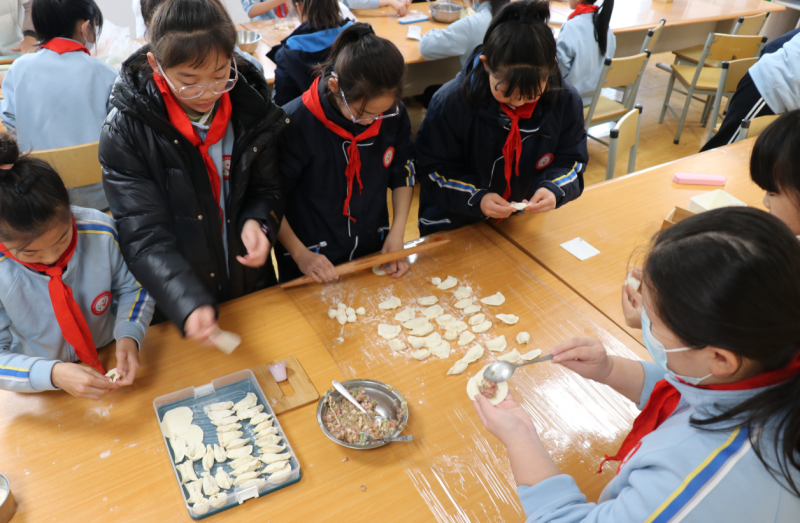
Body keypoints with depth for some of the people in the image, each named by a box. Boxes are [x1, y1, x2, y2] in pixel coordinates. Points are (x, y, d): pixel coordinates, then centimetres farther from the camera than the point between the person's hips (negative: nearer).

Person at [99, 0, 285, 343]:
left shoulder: (252, 108, -12)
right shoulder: (124, 133, -21)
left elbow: (266, 189, -1)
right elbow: (145, 237, -24)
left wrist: (257, 222, -24)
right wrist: (188, 305, -40)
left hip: (251, 289, 3)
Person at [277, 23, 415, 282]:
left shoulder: (394, 114, -12)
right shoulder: (295, 124, -25)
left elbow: (402, 173, 3)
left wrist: (396, 234, -7)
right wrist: (300, 254, -17)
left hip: (374, 253, 4)